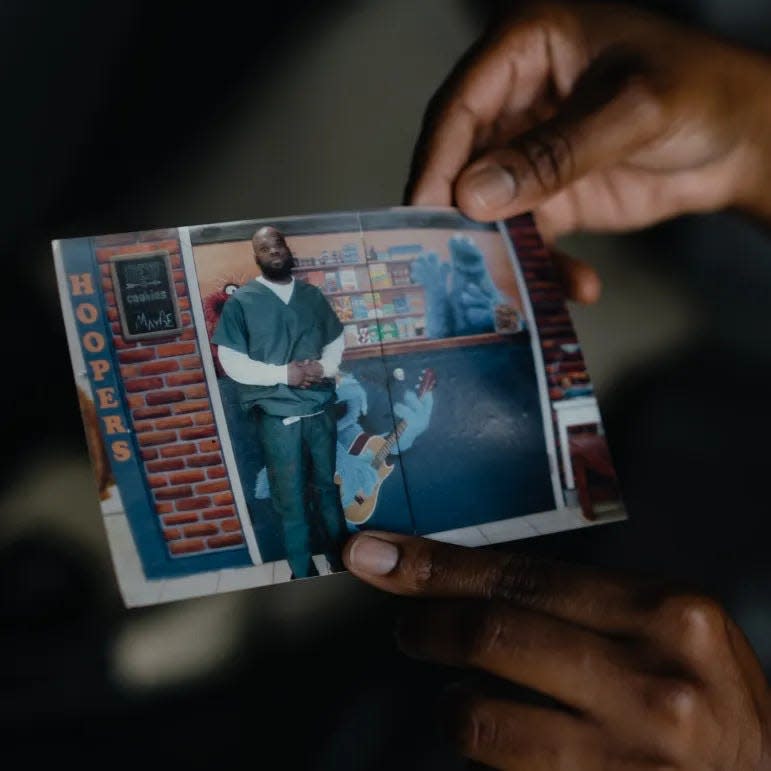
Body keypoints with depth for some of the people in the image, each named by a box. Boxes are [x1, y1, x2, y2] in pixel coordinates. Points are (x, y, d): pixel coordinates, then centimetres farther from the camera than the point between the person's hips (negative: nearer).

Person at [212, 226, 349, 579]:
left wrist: (324, 367, -8)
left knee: (327, 486, 17)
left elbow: (336, 342, 14)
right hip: (277, 416, -3)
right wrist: (282, 374, -18)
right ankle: (303, 573, 17)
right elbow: (231, 361, -9)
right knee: (291, 498, 4)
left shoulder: (312, 295, 8)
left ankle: (340, 559, 32)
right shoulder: (241, 301, -4)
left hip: (320, 409, 4)